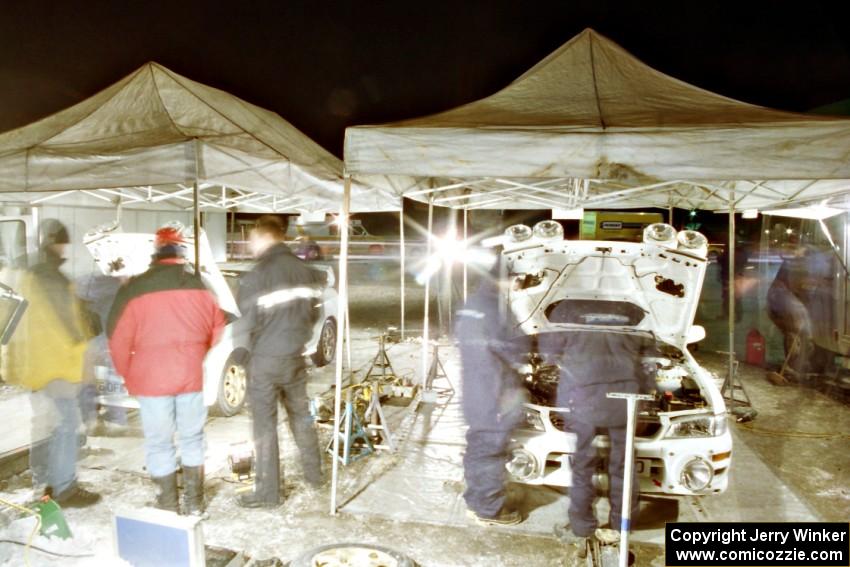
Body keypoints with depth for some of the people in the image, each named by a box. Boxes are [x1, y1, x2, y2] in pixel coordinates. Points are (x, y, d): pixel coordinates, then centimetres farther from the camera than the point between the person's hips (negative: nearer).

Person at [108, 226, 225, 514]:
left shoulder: (135, 289, -9)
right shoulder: (200, 286, 0)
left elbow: (118, 338, -6)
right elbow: (217, 331, 8)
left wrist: (127, 374, 9)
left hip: (152, 379, -3)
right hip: (193, 377, 3)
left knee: (159, 443, 11)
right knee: (192, 438, 16)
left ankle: (168, 507, 19)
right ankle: (194, 502, 26)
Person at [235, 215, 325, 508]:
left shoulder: (256, 276, -18)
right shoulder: (303, 270, 1)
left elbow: (248, 322, -13)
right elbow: (313, 311, 7)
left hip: (266, 360, -6)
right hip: (295, 355, 6)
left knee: (265, 425, 5)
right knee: (301, 414, 20)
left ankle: (268, 491, 13)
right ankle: (314, 473, 33)